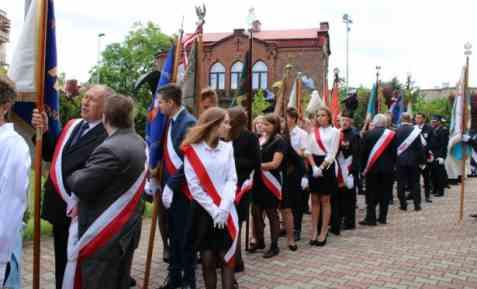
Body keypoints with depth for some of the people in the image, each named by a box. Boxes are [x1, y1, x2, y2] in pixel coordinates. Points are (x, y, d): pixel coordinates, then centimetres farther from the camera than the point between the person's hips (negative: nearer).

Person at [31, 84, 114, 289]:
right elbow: (51, 155, 12)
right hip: (59, 206, 8)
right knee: (61, 261, 23)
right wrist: (44, 131, -3)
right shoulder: (72, 124, 7)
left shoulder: (109, 135, -21)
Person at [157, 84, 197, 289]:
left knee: (185, 237, 5)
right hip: (170, 188, 8)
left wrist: (171, 185, -18)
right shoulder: (170, 121, 10)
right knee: (173, 235, 18)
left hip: (182, 190, -8)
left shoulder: (188, 123, -16)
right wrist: (165, 184, 8)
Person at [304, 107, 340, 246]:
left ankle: (323, 232, 10)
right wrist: (314, 167, -10)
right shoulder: (313, 131, 10)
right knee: (314, 200, 7)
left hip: (327, 166, -4)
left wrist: (321, 167, -16)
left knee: (325, 200, 3)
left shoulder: (334, 131, -1)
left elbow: (332, 153, -8)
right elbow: (308, 150, 4)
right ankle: (314, 231, 14)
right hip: (314, 166, 4)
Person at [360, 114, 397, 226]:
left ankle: (371, 218, 2)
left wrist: (363, 168, 4)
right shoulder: (392, 134, -3)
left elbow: (363, 152, -4)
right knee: (385, 193, 10)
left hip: (372, 168, -1)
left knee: (371, 193, 4)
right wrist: (392, 165, 12)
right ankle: (383, 217, 15)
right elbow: (394, 152, 1)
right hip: (388, 168, 2)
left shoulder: (368, 134, -7)